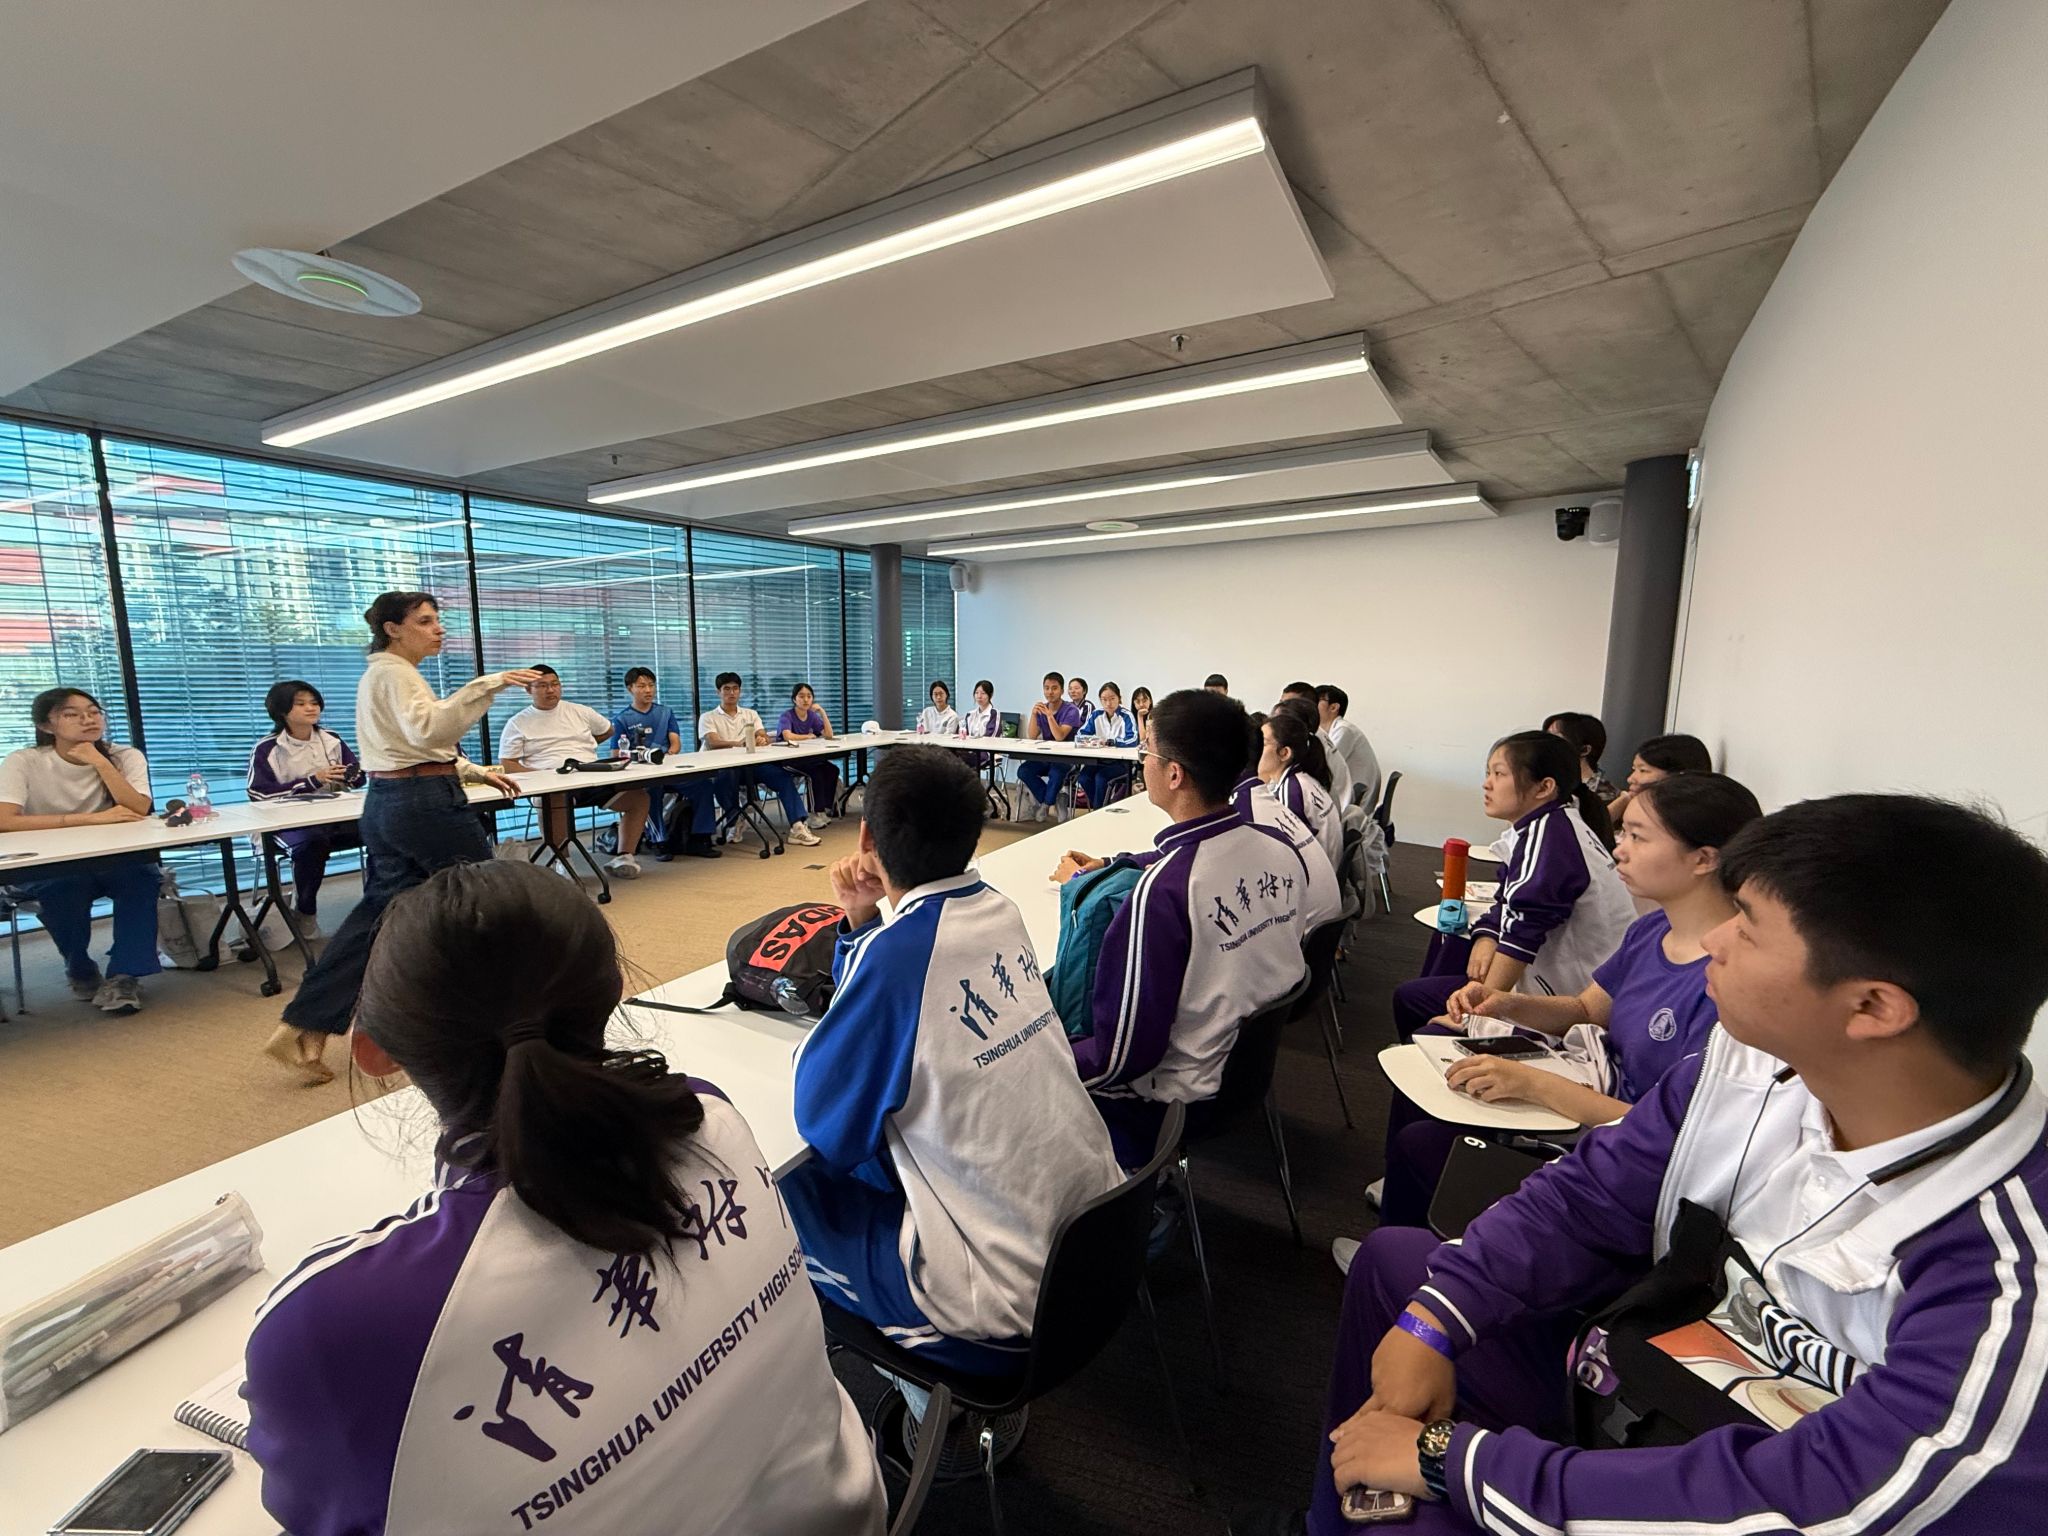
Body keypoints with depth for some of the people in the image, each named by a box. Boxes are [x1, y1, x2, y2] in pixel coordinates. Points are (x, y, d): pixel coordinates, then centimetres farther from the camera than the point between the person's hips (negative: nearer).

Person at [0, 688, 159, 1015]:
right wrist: (94, 818, -31)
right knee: (65, 886, -33)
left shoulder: (125, 757, -3)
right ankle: (79, 970, -5)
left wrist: (100, 762, -23)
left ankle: (124, 976, -21)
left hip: (113, 863, 1)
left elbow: (139, 811, -18)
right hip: (44, 870, -1)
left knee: (143, 873, -31)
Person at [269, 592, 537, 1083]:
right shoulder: (395, 673, -13)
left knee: (379, 911, 9)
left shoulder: (382, 672, 20)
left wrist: (477, 773, 20)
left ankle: (303, 1029, 8)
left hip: (387, 802, 10)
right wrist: (488, 685, -40)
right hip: (425, 803, -10)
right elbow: (429, 729, -33)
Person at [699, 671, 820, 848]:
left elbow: (764, 737, 5)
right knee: (725, 777, -39)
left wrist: (762, 740, -22)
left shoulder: (750, 714, 21)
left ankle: (797, 827, -31)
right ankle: (734, 819, -14)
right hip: (722, 767, -3)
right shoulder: (708, 717, 9)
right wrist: (739, 744, -30)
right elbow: (713, 743, -10)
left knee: (782, 775, -23)